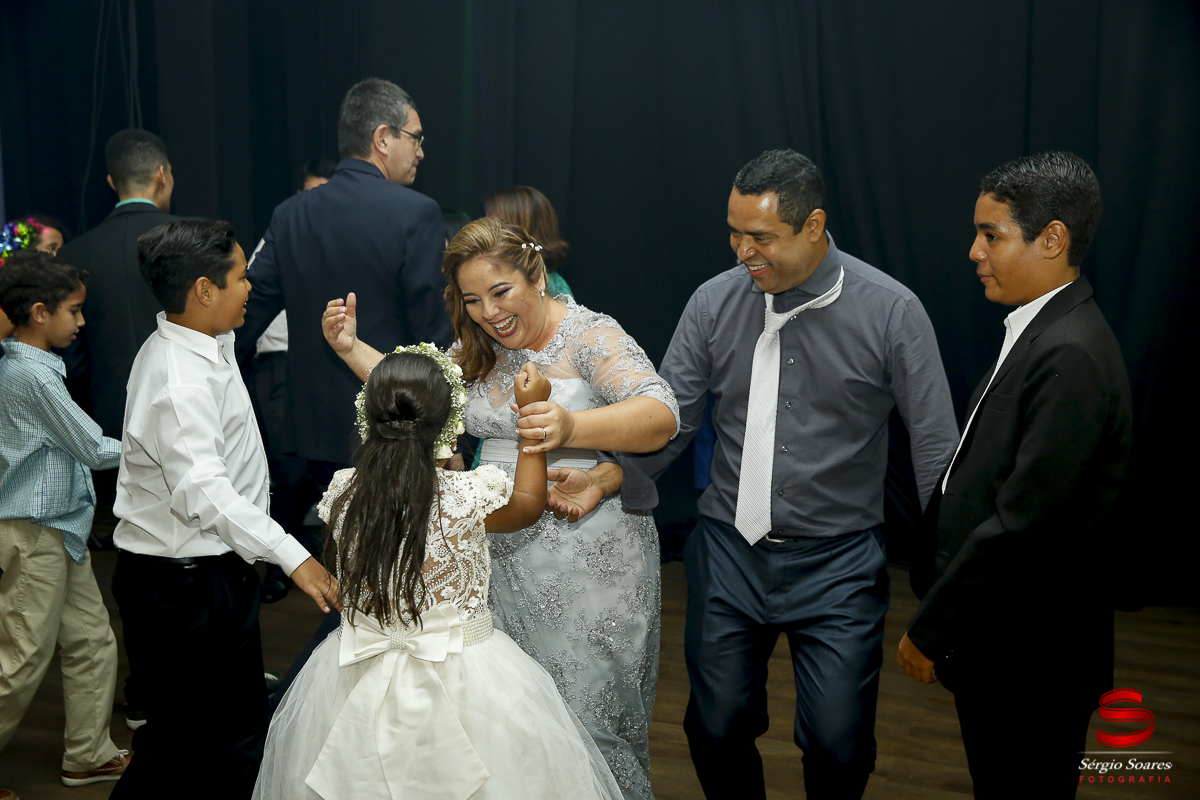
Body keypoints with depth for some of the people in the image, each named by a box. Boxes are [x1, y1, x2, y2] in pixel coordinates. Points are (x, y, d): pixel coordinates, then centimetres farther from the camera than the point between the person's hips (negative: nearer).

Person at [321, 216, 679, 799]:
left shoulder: (590, 335, -13)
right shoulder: (477, 348, 9)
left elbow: (660, 415, -26)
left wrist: (571, 427, -44)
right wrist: (351, 348, 8)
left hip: (586, 558, -6)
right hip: (502, 551, 6)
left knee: (584, 709, 0)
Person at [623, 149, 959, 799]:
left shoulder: (891, 312, -11)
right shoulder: (715, 302, -4)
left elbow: (936, 450, -6)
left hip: (837, 565, -2)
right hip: (729, 552, 3)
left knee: (838, 746, 2)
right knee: (716, 731, 12)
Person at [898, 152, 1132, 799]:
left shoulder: (1069, 355, -23)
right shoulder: (1041, 334, 7)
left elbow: (1022, 522, -26)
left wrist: (930, 629, -16)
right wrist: (936, 609, 12)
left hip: (1030, 652, -9)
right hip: (999, 637, 9)